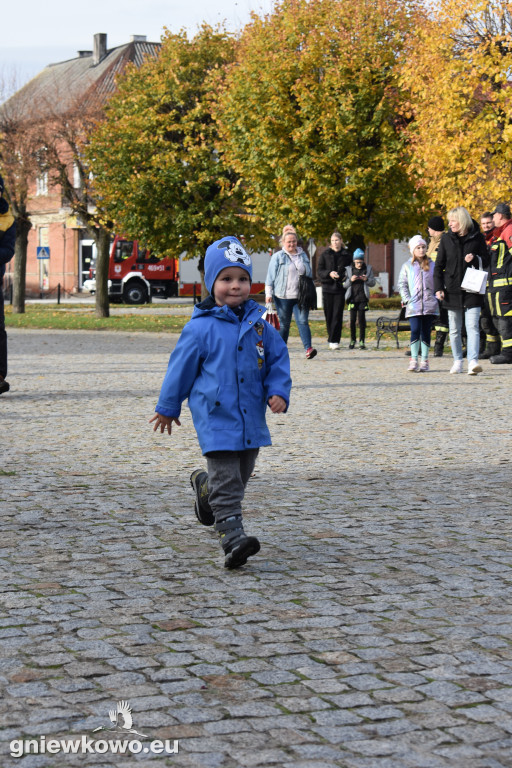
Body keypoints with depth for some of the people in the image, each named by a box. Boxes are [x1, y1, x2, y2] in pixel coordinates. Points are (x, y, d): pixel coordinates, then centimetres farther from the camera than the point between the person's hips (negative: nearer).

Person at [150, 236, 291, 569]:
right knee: (226, 477, -12)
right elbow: (182, 367, 1)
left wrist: (278, 391, -4)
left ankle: (204, 486, 47)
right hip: (216, 415, -5)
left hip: (251, 415, 5)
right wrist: (168, 408, 8)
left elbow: (278, 359, 13)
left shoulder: (259, 324, 5)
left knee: (241, 472, 19)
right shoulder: (201, 327, -7)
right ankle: (233, 535, -16)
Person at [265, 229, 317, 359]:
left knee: (303, 321, -10)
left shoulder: (303, 256, 13)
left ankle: (308, 348, -20)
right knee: (284, 324, 5)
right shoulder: (278, 257, 1)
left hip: (301, 297, 2)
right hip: (283, 297, -2)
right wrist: (268, 294, -5)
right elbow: (270, 276, 1)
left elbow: (309, 274, 21)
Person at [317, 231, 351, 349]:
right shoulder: (325, 254, 5)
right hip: (327, 287, 1)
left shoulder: (346, 255, 6)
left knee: (337, 315, -7)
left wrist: (346, 277, -7)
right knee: (329, 315, 4)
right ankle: (331, 338, 18)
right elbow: (319, 271, 3)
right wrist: (329, 273, -15)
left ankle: (334, 340, -7)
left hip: (340, 288, -1)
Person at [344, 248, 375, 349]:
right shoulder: (349, 269, 7)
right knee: (352, 319, -1)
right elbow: (345, 285, 7)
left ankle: (362, 341, 1)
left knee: (361, 319, -5)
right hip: (352, 298, 1)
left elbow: (373, 282, 8)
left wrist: (366, 279, -11)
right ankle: (352, 340, 12)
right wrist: (350, 280, -13)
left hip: (362, 298, -1)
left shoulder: (368, 269, 8)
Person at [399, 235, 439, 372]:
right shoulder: (407, 266, 8)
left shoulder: (432, 265, 10)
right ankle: (413, 360, -6)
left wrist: (436, 298, 1)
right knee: (415, 331, -11)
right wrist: (407, 300, -5)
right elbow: (402, 284, 7)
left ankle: (424, 361, 9)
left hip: (429, 305, 1)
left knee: (426, 332, 3)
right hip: (414, 306, -1)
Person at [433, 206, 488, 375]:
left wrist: (475, 259, -14)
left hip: (472, 291, -2)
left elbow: (486, 261, 8)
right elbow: (439, 265, 8)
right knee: (454, 329, 8)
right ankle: (457, 361, 20)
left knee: (472, 326, -12)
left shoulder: (477, 238, 1)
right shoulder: (446, 239, 5)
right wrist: (438, 288, -1)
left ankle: (473, 361, -18)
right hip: (452, 290, 2)